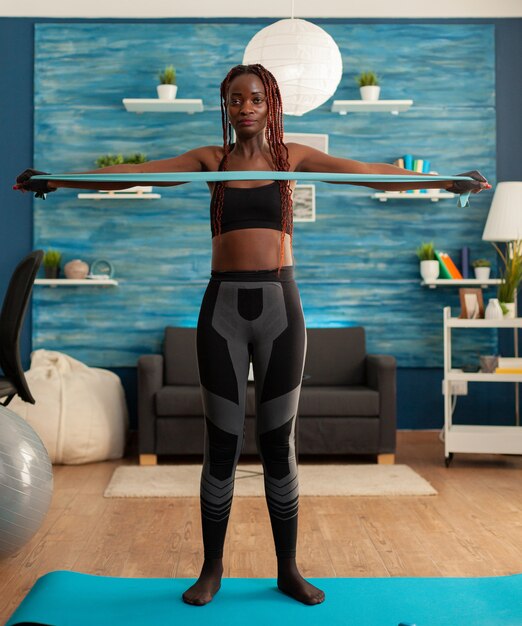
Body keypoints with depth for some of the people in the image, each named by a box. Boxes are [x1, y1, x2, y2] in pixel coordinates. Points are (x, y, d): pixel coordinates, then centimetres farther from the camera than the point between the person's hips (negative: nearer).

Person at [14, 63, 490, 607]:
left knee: (278, 444, 7)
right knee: (221, 444, 5)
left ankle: (288, 570, 20)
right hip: (223, 305, 0)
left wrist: (443, 182, -9)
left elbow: (367, 173, 1)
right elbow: (132, 173, -3)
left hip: (278, 303, 0)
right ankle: (212, 570, 21)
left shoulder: (291, 156, 8)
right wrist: (56, 181, -14)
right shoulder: (211, 159, 7)